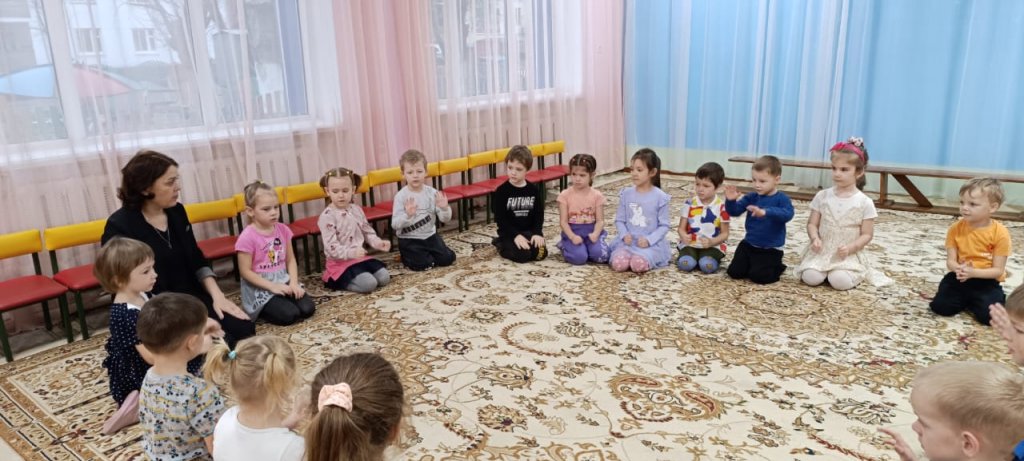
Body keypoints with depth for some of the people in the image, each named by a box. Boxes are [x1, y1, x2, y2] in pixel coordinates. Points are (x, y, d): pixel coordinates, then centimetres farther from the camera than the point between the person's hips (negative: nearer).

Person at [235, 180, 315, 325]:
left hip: (283, 281, 5)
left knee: (308, 308, -13)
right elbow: (246, 271, -14)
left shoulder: (283, 230, 2)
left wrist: (293, 282, -9)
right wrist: (272, 286, -19)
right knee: (290, 315, -22)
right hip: (260, 288, -5)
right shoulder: (247, 237, -16)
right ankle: (260, 310, 6)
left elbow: (290, 260, 6)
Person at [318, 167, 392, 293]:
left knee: (384, 277, -6)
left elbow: (367, 232, 15)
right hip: (341, 262, -7)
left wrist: (378, 243, -5)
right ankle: (339, 281, -1)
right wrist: (351, 252, -36)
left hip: (360, 257, 7)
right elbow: (331, 246, -21)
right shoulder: (327, 216, -15)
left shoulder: (356, 210, 6)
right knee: (369, 283, -23)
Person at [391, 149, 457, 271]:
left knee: (448, 258, -1)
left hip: (430, 235, 4)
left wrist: (445, 208, -25)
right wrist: (407, 215, -36)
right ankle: (406, 256, 16)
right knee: (423, 264, -16)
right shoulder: (401, 196, -15)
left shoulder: (432, 192, -5)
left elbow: (445, 219, -4)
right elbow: (395, 225, -19)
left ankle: (428, 254, 28)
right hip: (409, 240, -4)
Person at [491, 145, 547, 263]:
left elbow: (539, 214, 2)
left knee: (541, 253, -17)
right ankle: (500, 244, 4)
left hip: (529, 231, 3)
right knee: (523, 255, -24)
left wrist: (537, 233, -13)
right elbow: (500, 219, -12)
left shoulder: (534, 190, 1)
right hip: (509, 233, -3)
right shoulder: (501, 191, -10)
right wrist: (516, 235, -21)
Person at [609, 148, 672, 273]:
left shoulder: (660, 197, -6)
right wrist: (624, 235, -12)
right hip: (628, 241, 3)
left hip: (651, 243, -2)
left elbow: (664, 225, -3)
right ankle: (634, 256, 5)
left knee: (639, 265, -32)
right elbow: (619, 220, 7)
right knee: (618, 264, -26)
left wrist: (649, 239, -17)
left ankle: (648, 258, 1)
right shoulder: (626, 194, 2)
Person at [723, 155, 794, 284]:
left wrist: (765, 212, -50)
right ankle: (753, 263, 29)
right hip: (749, 244, 5)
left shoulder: (782, 199, -14)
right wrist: (731, 200, -25)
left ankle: (777, 267, 17)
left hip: (770, 249, -5)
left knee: (758, 276, -14)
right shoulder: (751, 197, 0)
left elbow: (787, 214, -34)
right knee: (734, 272, 0)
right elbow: (734, 212, -2)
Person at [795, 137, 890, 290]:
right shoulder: (822, 196, 1)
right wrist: (815, 238, -17)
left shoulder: (865, 202, -4)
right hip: (822, 251, 1)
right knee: (811, 278, -25)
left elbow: (867, 234, -2)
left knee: (840, 281, -27)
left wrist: (850, 248, -19)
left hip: (848, 254, -1)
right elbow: (812, 223, 5)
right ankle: (827, 270, 8)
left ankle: (856, 274, 7)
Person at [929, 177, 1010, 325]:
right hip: (959, 277, 2)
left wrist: (973, 272, -30)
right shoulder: (956, 228, -6)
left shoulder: (1000, 233, -14)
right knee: (940, 306, -15)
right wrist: (958, 268, -30)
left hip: (987, 281, -2)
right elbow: (950, 261, -5)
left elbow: (998, 270, -12)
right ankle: (966, 300, 15)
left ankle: (1000, 298, 14)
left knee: (988, 315, -21)